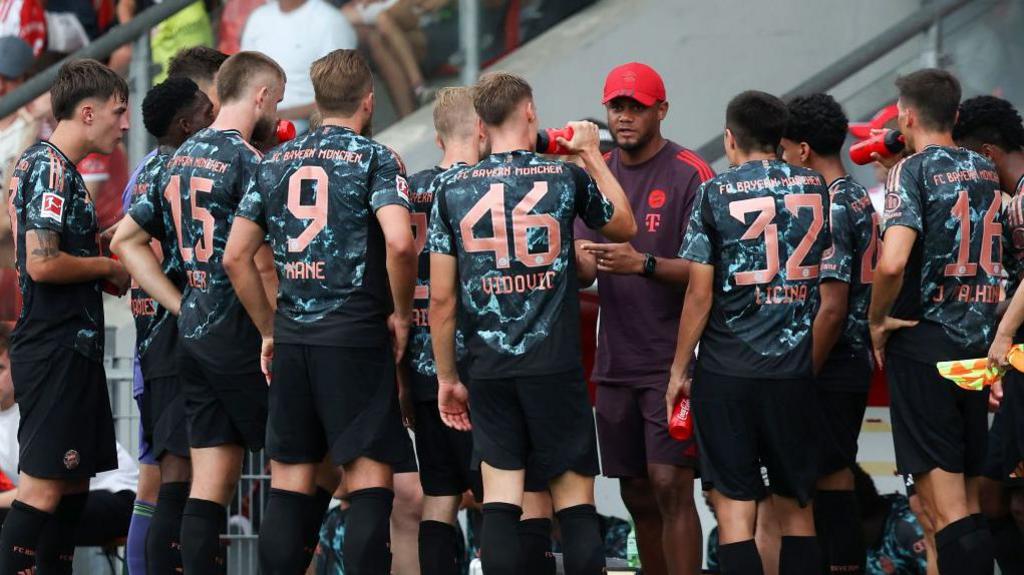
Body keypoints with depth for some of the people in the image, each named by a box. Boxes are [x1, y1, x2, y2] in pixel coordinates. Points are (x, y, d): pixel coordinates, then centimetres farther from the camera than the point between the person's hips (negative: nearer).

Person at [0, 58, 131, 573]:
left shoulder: (45, 164, 17)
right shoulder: (51, 169, -14)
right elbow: (42, 263, -22)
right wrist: (107, 267, -8)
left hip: (68, 348, 11)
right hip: (57, 351, -11)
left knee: (73, 485, 13)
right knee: (43, 487, -13)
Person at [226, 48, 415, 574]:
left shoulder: (275, 163, 11)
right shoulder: (374, 158, -4)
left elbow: (235, 258, 9)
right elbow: (399, 243, -20)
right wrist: (401, 314, -5)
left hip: (292, 339, 5)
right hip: (357, 337, -5)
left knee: (290, 482, 10)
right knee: (368, 482, -3)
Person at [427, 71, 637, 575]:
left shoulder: (452, 189, 2)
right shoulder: (566, 178, -1)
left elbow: (441, 298, 2)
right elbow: (624, 227, 20)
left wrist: (447, 378, 11)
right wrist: (591, 155, 28)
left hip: (489, 370, 2)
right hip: (557, 367, -2)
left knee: (500, 502, 2)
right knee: (575, 500, 2)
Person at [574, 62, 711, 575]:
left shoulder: (689, 175, -6)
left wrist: (643, 264, -25)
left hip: (672, 357, -6)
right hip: (615, 360, 6)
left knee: (670, 485, -11)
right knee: (636, 493, 10)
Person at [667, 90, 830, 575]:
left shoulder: (716, 194, -5)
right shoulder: (817, 189, 5)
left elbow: (700, 293, -6)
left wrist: (679, 370, 2)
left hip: (727, 371, -3)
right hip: (796, 371, 3)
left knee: (734, 509, -1)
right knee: (796, 508, 11)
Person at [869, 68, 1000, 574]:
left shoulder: (913, 172, -9)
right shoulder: (988, 172, 11)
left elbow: (892, 262, -22)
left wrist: (877, 320, -8)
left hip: (924, 345, -6)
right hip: (979, 349, 6)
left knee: (946, 510, -9)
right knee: (971, 500, 12)